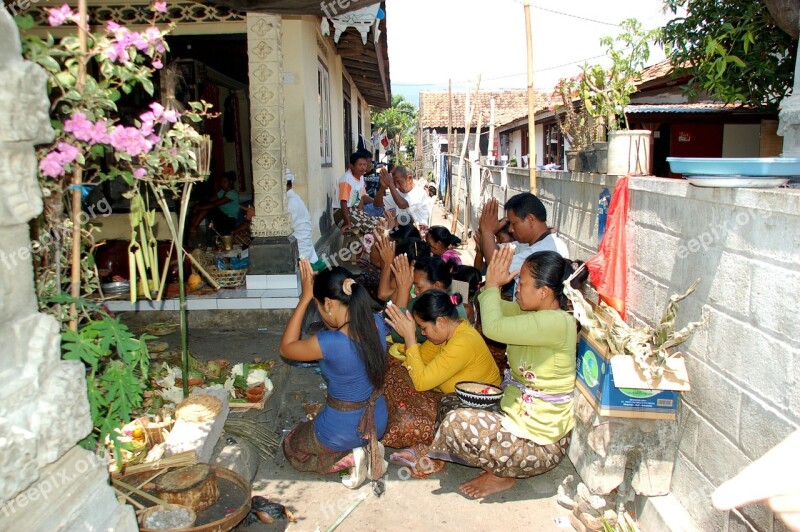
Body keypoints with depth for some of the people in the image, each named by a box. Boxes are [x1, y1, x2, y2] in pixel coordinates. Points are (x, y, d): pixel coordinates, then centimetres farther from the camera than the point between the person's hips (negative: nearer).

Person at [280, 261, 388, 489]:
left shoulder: (330, 343, -34)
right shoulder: (377, 323, -16)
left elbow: (286, 348, -13)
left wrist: (305, 297, -15)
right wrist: (317, 291, -4)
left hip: (344, 431, -6)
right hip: (377, 423, 6)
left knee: (291, 447, 27)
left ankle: (349, 458, 2)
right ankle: (366, 448, 10)